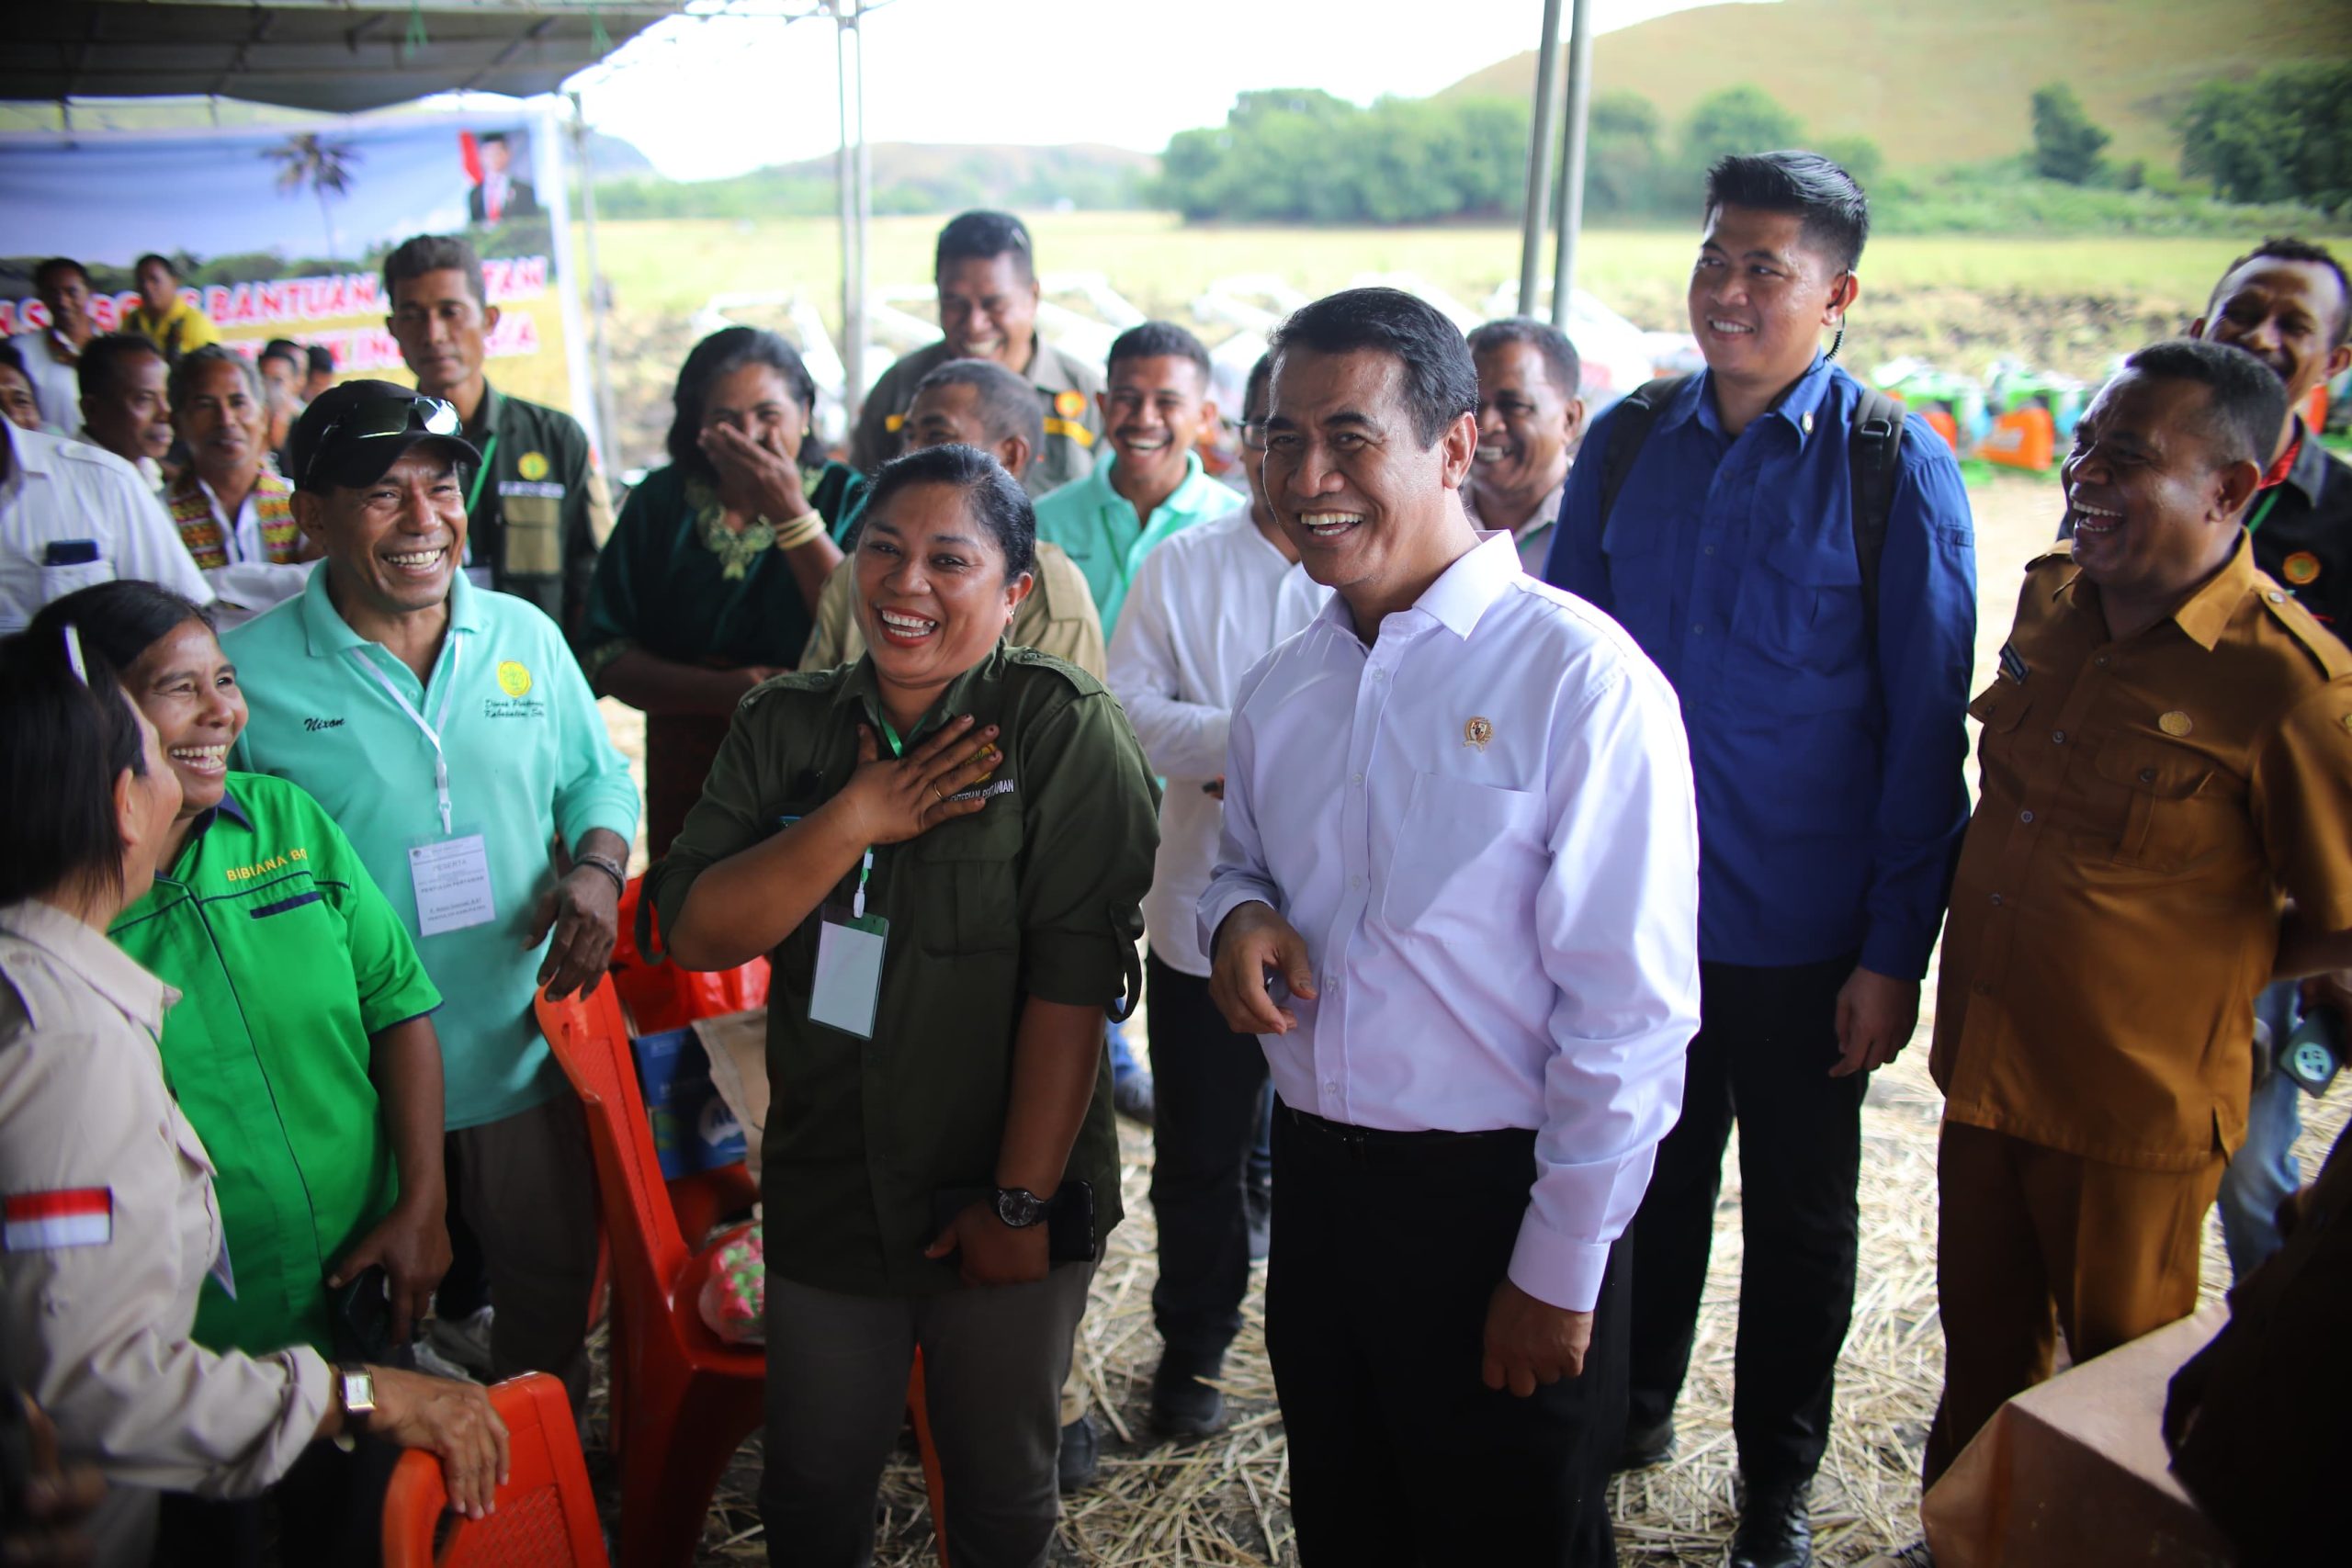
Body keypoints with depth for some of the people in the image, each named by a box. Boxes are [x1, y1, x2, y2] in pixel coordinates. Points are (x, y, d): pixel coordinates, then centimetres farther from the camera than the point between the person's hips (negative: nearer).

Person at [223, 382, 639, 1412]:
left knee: (552, 1304, 20)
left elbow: (597, 778, 12)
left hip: (527, 1066, 3)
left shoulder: (526, 637, 3)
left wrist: (597, 868, -9)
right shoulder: (249, 672, -9)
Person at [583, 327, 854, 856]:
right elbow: (605, 658, -3)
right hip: (685, 777, 2)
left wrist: (790, 513, -18)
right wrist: (724, 691, -18)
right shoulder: (660, 502, 3)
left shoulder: (845, 498, -3)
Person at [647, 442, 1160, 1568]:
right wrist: (854, 818, -20)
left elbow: (1070, 982, -18)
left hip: (1007, 1201, -3)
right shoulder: (784, 725, 1)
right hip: (825, 1197, 3)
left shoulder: (1061, 728, -14)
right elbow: (696, 932, -8)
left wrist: (1023, 1201, -18)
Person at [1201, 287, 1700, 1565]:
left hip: (1495, 1206, -5)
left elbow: (1632, 1012, -16)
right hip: (1316, 1184, 6)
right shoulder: (1279, 688, 5)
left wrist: (1558, 1272, -13)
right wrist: (1238, 910, -4)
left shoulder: (1580, 678, -16)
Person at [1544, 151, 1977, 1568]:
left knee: (1801, 1214, 14)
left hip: (1805, 935, -3)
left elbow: (1926, 725, -8)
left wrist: (1897, 950, -10)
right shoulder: (1626, 444, 1)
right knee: (1647, 1180, 19)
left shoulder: (1897, 466, -9)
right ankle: (1633, 1409, 43)